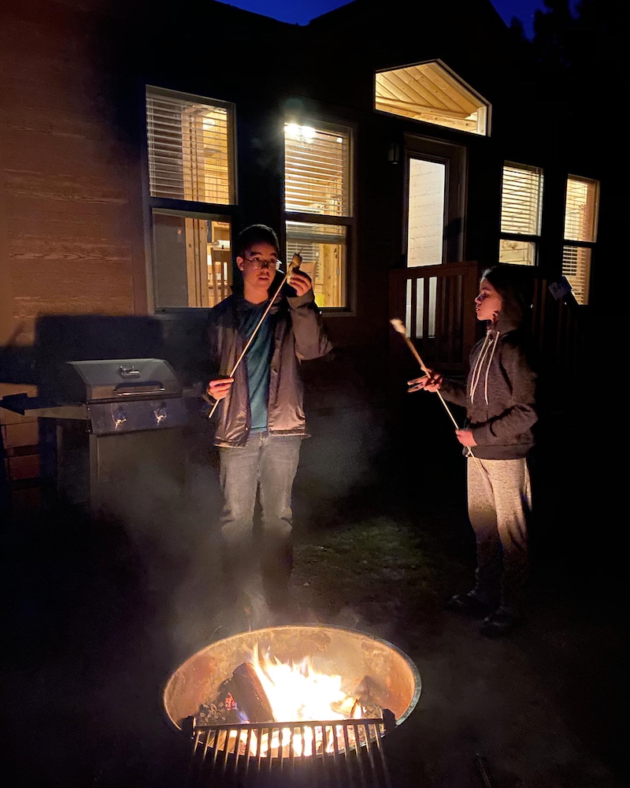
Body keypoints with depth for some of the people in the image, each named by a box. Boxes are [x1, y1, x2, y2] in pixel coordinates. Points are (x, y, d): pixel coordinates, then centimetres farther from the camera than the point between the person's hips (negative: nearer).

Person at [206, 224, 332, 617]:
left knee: (279, 517, 11)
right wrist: (210, 387, -10)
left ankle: (278, 596, 27)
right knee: (236, 518, 7)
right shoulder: (222, 315, 6)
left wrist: (305, 304, -26)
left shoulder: (289, 311, 3)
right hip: (237, 431, 1)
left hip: (282, 430, 0)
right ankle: (237, 597, 25)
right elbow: (209, 367, 12)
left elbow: (314, 349, -13)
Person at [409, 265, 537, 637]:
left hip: (506, 456, -8)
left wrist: (479, 435, -18)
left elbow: (526, 411, -19)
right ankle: (486, 593, 36)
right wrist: (442, 386, 6)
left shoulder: (513, 347, -18)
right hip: (478, 453, 8)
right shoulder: (484, 345, 8)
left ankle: (510, 607, 23)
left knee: (510, 533, 7)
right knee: (483, 526, 19)